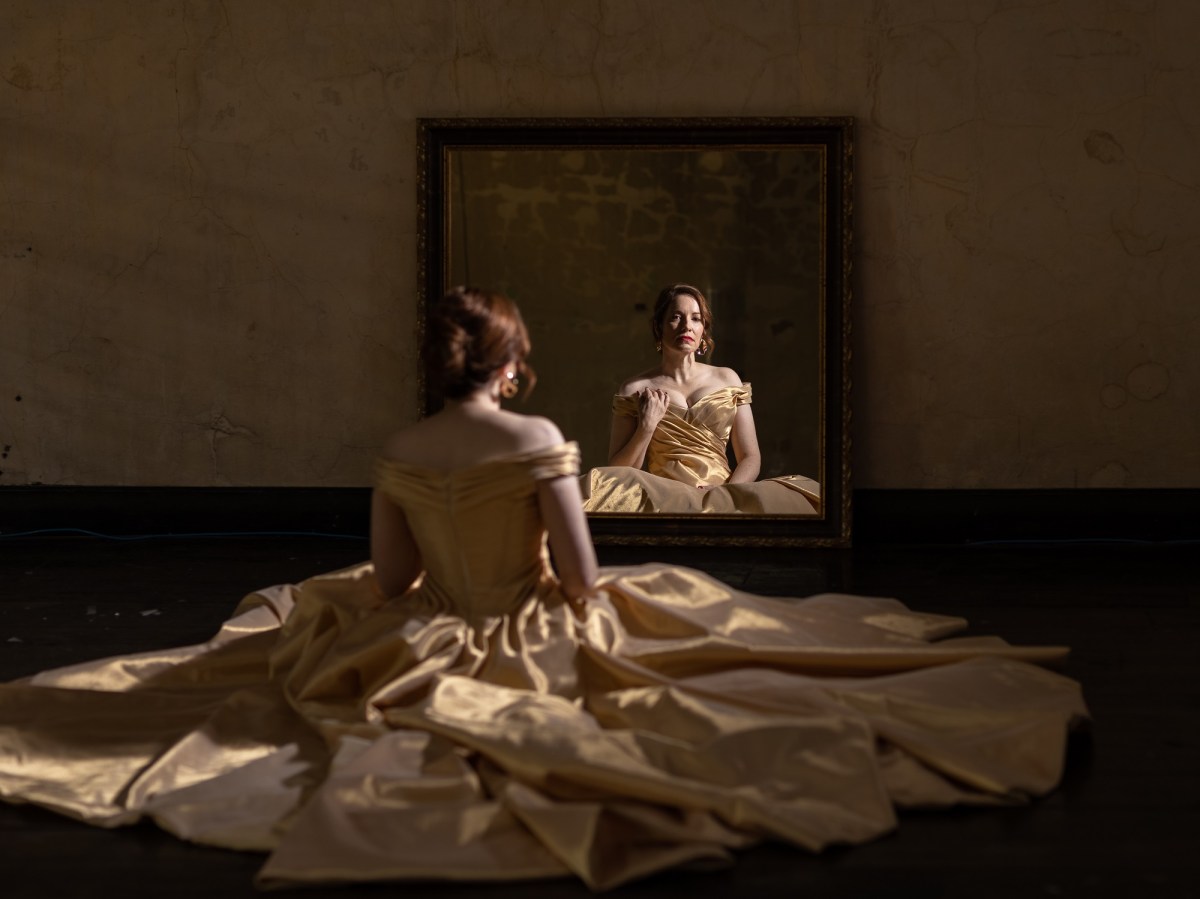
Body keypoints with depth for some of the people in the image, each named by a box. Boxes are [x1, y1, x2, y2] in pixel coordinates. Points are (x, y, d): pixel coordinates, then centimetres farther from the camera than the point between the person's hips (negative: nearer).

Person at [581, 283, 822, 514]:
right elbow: (621, 476, 9)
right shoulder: (634, 390, 13)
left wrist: (725, 494, -9)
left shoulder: (727, 379, 18)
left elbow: (750, 458, 12)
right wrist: (646, 427, -5)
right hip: (663, 497, 2)